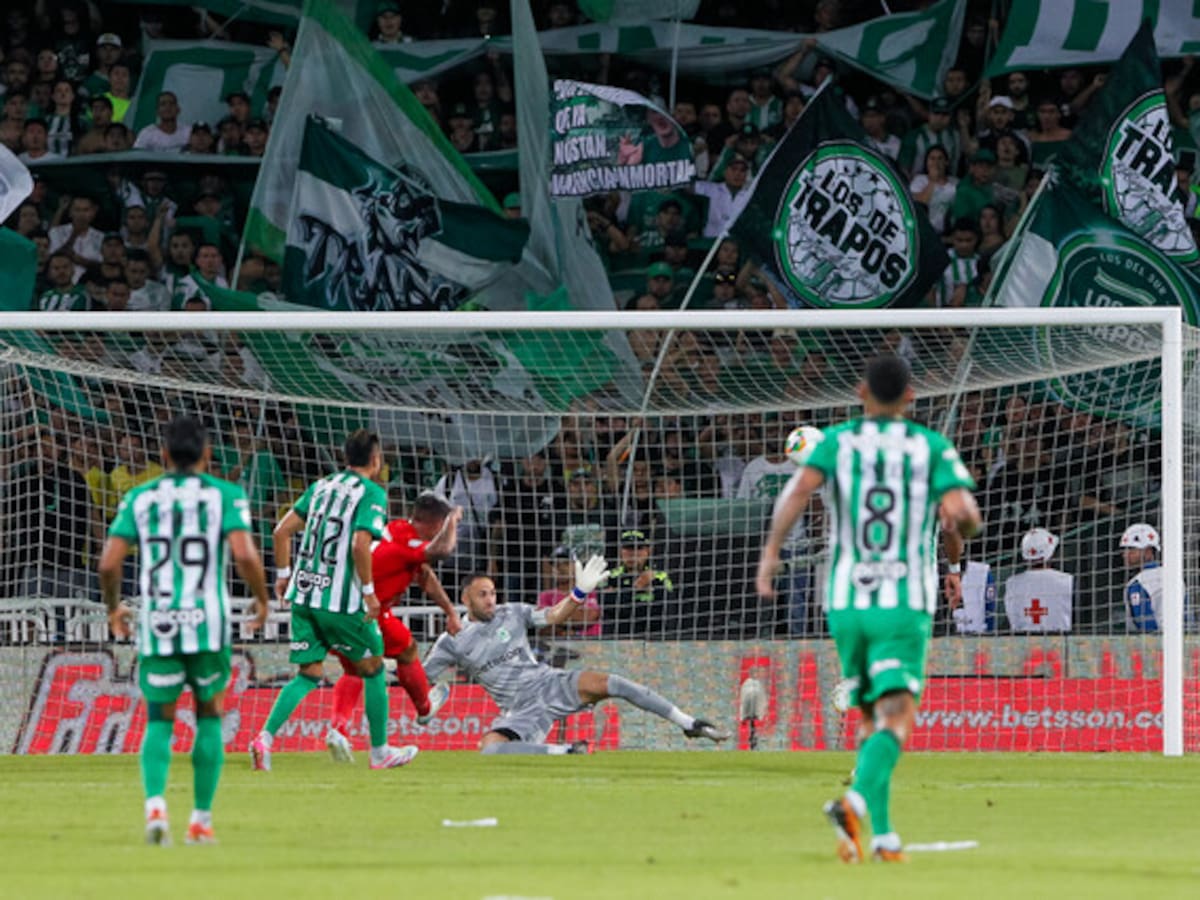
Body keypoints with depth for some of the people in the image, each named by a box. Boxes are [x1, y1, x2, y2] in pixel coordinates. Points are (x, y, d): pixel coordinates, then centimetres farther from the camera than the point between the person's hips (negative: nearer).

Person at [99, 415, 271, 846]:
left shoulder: (140, 499, 6)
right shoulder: (224, 495, 1)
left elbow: (109, 563, -1)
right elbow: (244, 555, -13)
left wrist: (113, 608, 17)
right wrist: (261, 599, 4)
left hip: (157, 627, 1)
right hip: (208, 624, -1)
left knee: (160, 721, 10)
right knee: (209, 716, 17)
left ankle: (155, 802, -16)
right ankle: (201, 819, 14)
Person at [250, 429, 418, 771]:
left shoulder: (322, 486, 13)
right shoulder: (372, 493, -7)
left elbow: (282, 530, 11)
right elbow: (360, 544, -20)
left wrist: (283, 574, 19)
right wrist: (369, 590, -12)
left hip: (304, 594, 6)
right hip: (341, 599, -6)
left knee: (308, 675, 8)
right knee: (373, 668, 12)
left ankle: (265, 738, -12)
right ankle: (380, 752, 20)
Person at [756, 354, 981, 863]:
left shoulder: (837, 442, 4)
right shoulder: (932, 448, 2)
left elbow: (801, 488, -14)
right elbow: (962, 511, -11)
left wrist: (771, 551, -9)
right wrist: (957, 534, 12)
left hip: (846, 602, 3)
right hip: (905, 602, -3)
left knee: (870, 720, 18)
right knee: (896, 720, -11)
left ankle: (883, 835, 13)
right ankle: (857, 800, -39)